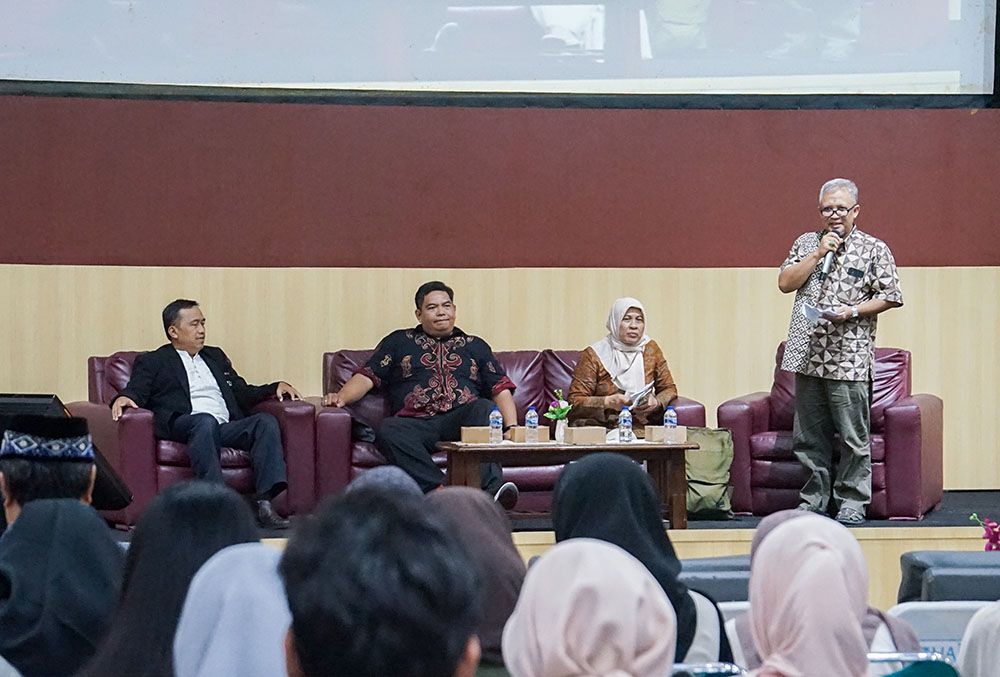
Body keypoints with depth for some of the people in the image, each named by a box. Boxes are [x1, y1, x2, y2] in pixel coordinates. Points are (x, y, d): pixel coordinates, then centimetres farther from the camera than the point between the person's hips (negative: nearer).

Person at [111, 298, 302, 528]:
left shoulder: (215, 356, 33)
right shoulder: (152, 362, 17)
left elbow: (242, 393, 33)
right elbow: (137, 390, 2)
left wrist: (275, 387, 17)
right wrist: (124, 397, -22)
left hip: (227, 428, 5)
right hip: (182, 426, -5)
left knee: (266, 421, -24)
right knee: (206, 421, -39)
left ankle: (264, 502, -37)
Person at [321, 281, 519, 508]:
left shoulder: (475, 346, 27)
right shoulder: (398, 342, 25)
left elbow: (501, 389, 18)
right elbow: (366, 377, 16)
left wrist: (511, 428, 0)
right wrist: (340, 396, -5)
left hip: (462, 421, 0)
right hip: (417, 423, 0)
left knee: (485, 408, -34)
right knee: (388, 431, -34)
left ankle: (492, 486, -50)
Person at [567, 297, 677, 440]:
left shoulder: (651, 349, 14)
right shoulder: (593, 355, 2)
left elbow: (669, 389, 19)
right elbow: (574, 401, -2)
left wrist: (656, 402, -3)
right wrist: (609, 402, -17)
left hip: (642, 430, 3)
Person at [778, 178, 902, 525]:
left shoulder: (874, 249, 3)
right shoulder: (806, 243, 14)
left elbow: (889, 297, 1)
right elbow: (785, 282, 4)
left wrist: (853, 311, -13)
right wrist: (819, 253, -4)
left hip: (849, 357, -4)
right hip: (807, 354, 4)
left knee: (853, 436, -4)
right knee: (809, 435, 8)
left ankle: (852, 501, 5)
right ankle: (814, 497, 17)